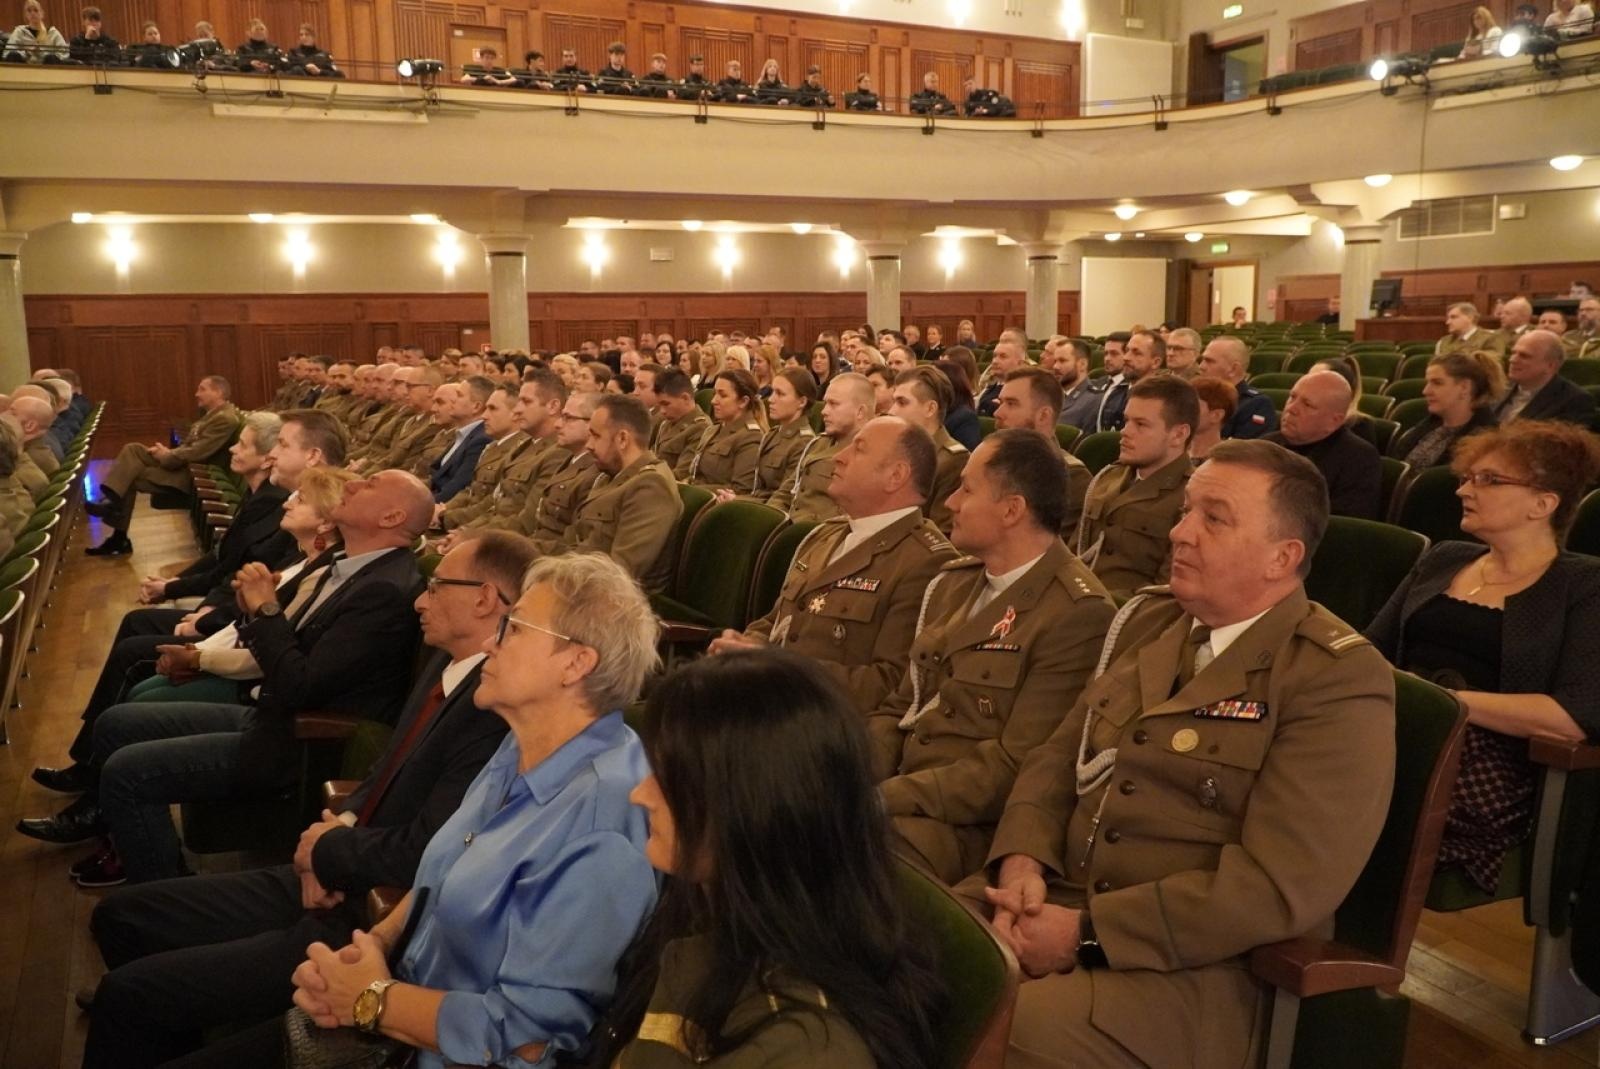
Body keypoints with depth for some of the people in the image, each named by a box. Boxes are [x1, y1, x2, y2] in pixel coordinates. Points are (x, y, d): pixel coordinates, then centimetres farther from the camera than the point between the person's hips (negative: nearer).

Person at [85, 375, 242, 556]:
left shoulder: (225, 419, -20)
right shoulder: (213, 413, 14)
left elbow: (196, 453, -24)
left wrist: (166, 456, -11)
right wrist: (168, 452, -1)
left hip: (191, 473, -10)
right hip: (183, 463, 10)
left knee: (131, 477, -9)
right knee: (132, 449, -3)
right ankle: (112, 501, -7)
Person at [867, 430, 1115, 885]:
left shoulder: (1078, 615, -13)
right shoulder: (952, 583, 14)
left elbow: (1015, 770, -17)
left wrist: (882, 798, -20)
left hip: (970, 827, -7)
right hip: (895, 796, 7)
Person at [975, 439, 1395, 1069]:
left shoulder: (1340, 679, -12)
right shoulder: (1146, 621, 11)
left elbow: (1280, 886, -19)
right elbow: (1060, 756, 13)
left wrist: (1088, 934, -20)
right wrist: (1022, 860, -8)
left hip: (1203, 963, -6)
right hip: (1057, 901, 7)